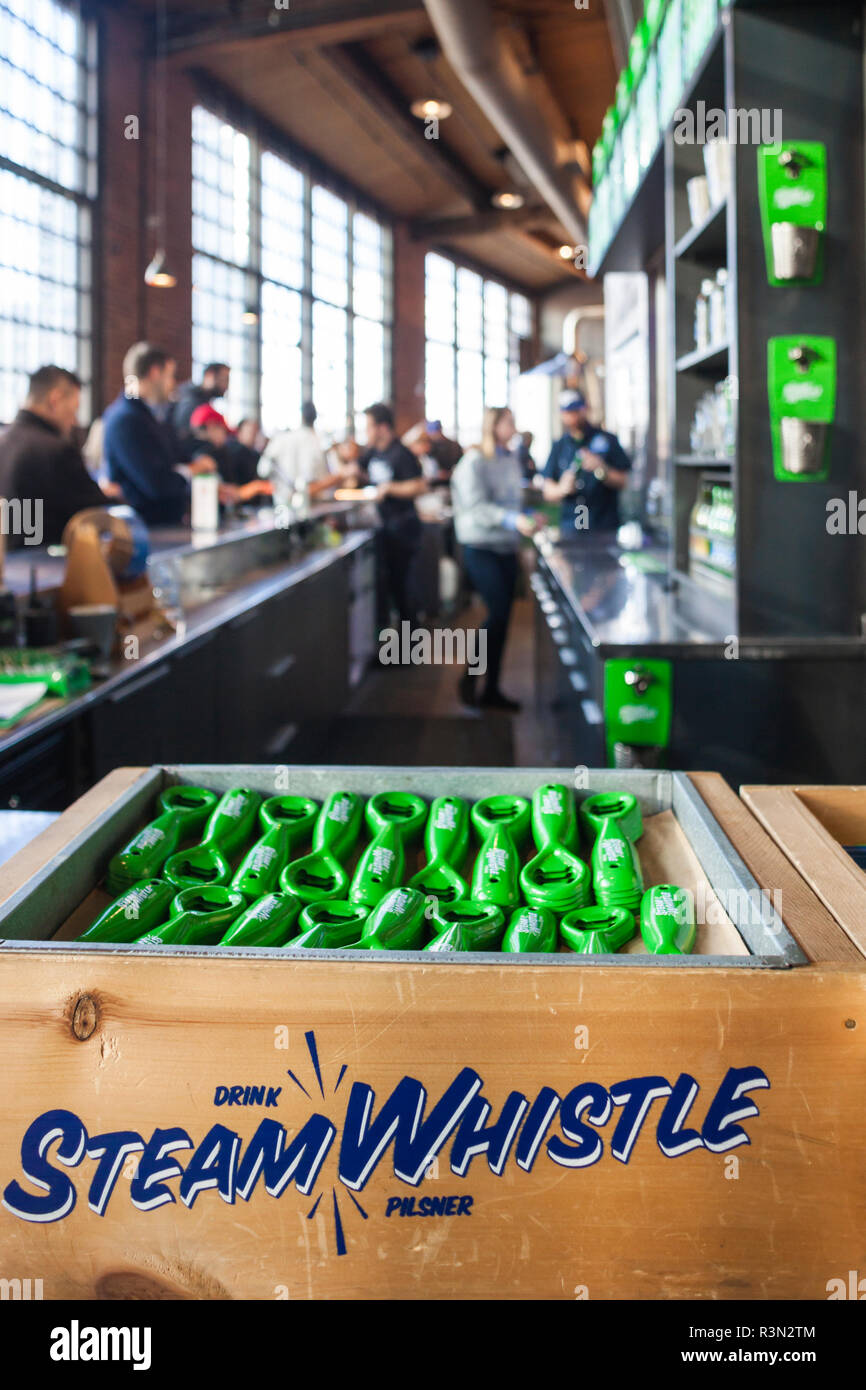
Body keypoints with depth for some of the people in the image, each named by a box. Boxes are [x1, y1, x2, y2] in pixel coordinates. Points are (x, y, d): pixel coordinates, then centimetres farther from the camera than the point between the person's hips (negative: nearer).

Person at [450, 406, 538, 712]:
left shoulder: (511, 460, 11)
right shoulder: (474, 462, -10)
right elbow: (477, 508, -19)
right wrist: (514, 521, -29)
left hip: (507, 549, 7)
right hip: (481, 548, -7)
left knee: (502, 617, 6)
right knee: (498, 612, -15)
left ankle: (492, 689, 13)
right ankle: (470, 676, 2)